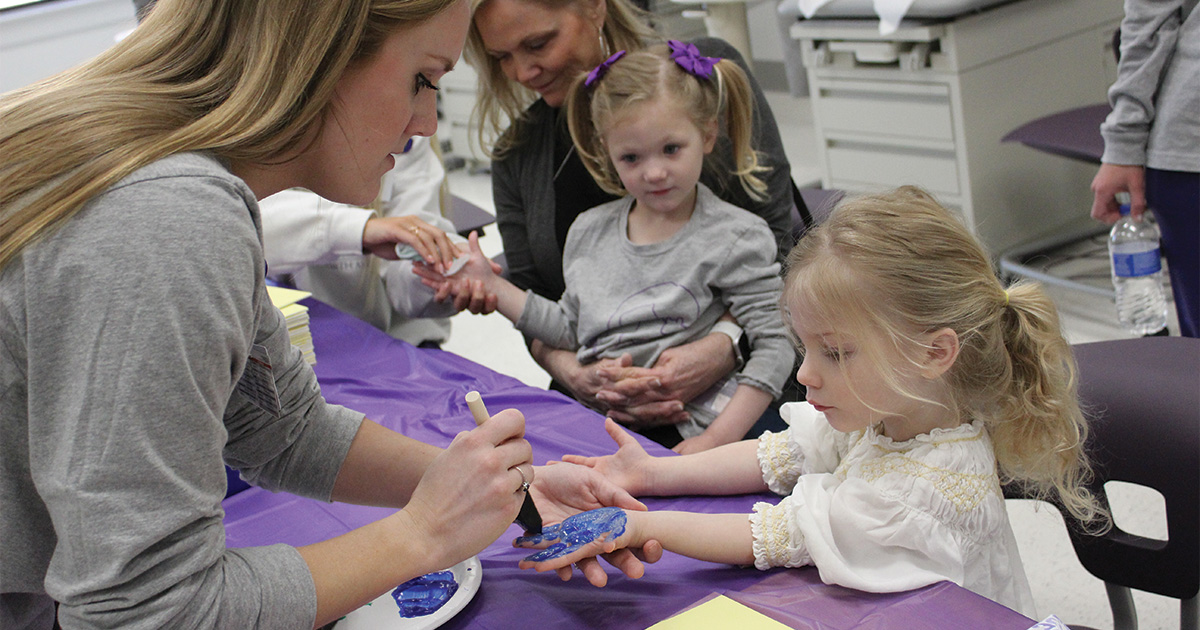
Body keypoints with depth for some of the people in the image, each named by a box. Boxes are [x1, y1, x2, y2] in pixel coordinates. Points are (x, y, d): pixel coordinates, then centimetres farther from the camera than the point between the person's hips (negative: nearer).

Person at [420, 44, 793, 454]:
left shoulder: (736, 239, -5)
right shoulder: (589, 231, 13)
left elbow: (774, 347, -7)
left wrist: (715, 442, -16)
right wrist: (490, 286, 17)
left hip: (681, 433, -6)